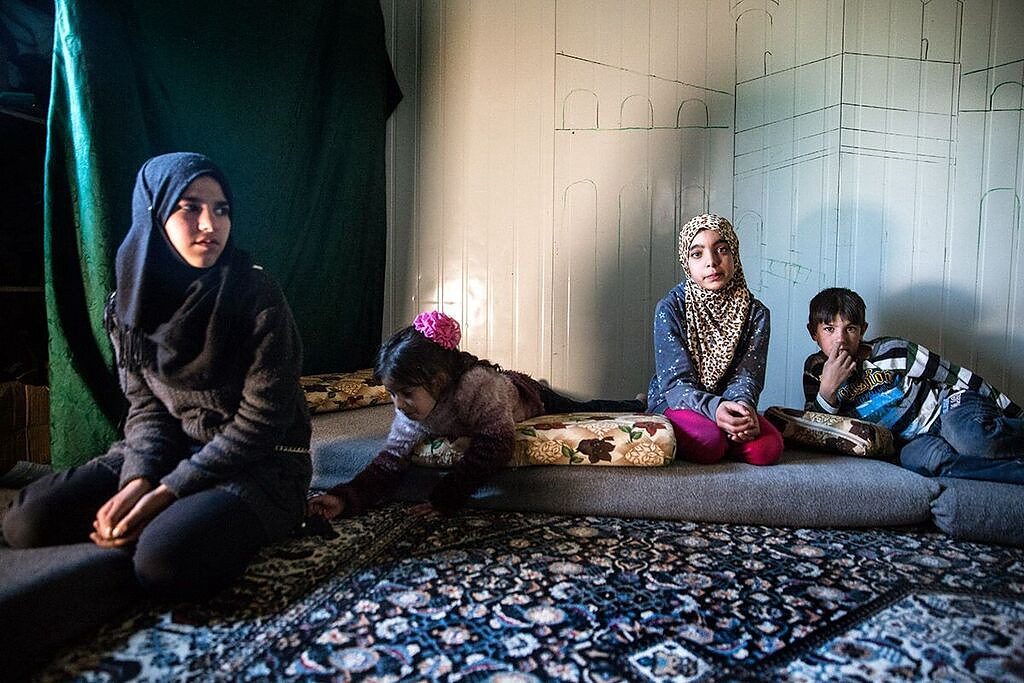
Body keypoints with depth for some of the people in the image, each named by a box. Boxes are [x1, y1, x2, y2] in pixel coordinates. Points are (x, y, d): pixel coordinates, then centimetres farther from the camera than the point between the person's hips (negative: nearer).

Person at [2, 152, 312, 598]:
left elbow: (262, 419, -16)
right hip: (172, 451, 5)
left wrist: (170, 491, -19)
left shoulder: (257, 296, -16)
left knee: (167, 560, -29)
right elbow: (146, 406, 3)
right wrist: (138, 480, -16)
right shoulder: (130, 302, 0)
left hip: (262, 461, -5)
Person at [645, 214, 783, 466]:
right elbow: (676, 381, -17)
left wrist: (742, 406, -33)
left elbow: (746, 376, -8)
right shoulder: (670, 308, -11)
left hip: (730, 404, 4)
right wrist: (714, 408, -37)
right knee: (708, 444, -34)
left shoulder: (755, 313, -2)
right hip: (676, 403, -3)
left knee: (768, 448, -24)